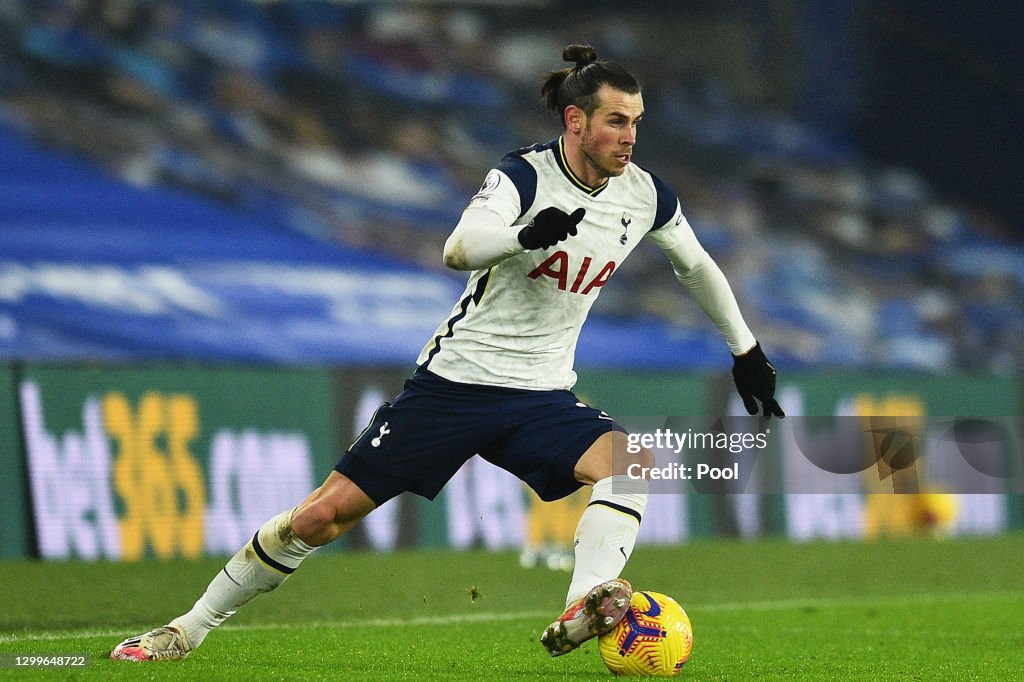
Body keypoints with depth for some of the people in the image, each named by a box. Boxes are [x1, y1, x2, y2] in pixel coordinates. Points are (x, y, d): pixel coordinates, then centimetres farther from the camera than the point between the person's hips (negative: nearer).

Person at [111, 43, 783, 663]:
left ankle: (580, 614, -42)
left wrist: (747, 351, 25)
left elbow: (697, 266, 22)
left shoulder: (645, 194, 0)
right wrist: (527, 234, -57)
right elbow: (461, 248, -37)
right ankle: (189, 629, 9)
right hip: (457, 378, -4)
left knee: (634, 460, -28)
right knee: (323, 515, -6)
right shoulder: (523, 177, -17)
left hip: (544, 395, 4)